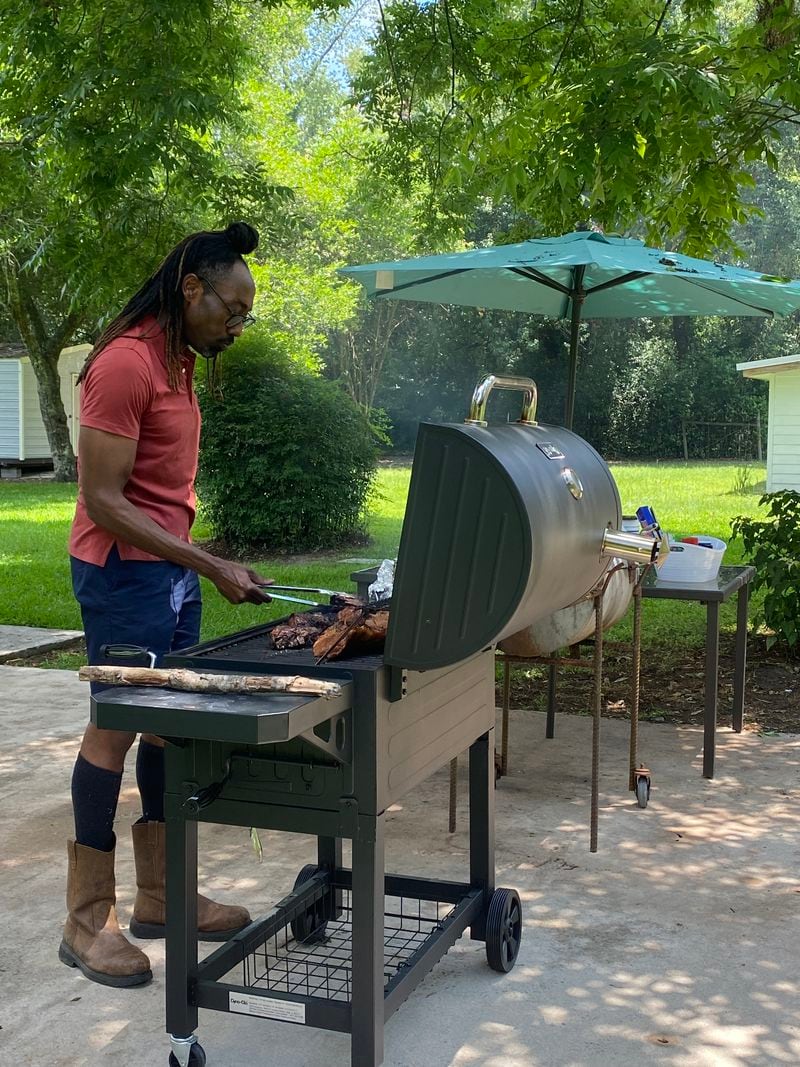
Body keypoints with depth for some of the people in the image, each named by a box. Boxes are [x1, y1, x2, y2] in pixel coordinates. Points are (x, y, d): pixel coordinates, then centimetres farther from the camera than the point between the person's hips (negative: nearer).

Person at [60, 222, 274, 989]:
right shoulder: (125, 363, -17)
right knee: (115, 727, -2)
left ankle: (158, 895, 22)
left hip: (172, 568, 9)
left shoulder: (177, 361, 12)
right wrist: (212, 567, -21)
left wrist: (197, 566, 11)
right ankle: (87, 921, 10)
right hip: (124, 572, -9)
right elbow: (102, 501, -20)